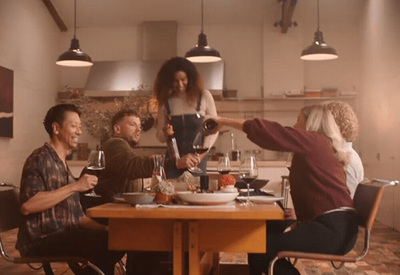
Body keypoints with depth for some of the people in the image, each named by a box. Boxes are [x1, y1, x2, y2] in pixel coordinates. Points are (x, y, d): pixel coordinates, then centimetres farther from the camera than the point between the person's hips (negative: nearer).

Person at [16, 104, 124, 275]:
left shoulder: (62, 164, 19)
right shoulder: (40, 159, -8)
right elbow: (27, 205, -24)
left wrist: (105, 229, 5)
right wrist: (74, 187, -21)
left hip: (62, 236, 8)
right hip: (41, 240, -8)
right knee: (109, 242, -22)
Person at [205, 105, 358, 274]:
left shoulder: (312, 141, -8)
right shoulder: (320, 146, 20)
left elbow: (267, 131, -13)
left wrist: (225, 121, -4)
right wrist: (298, 223, 5)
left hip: (333, 229, -10)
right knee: (263, 229, 17)